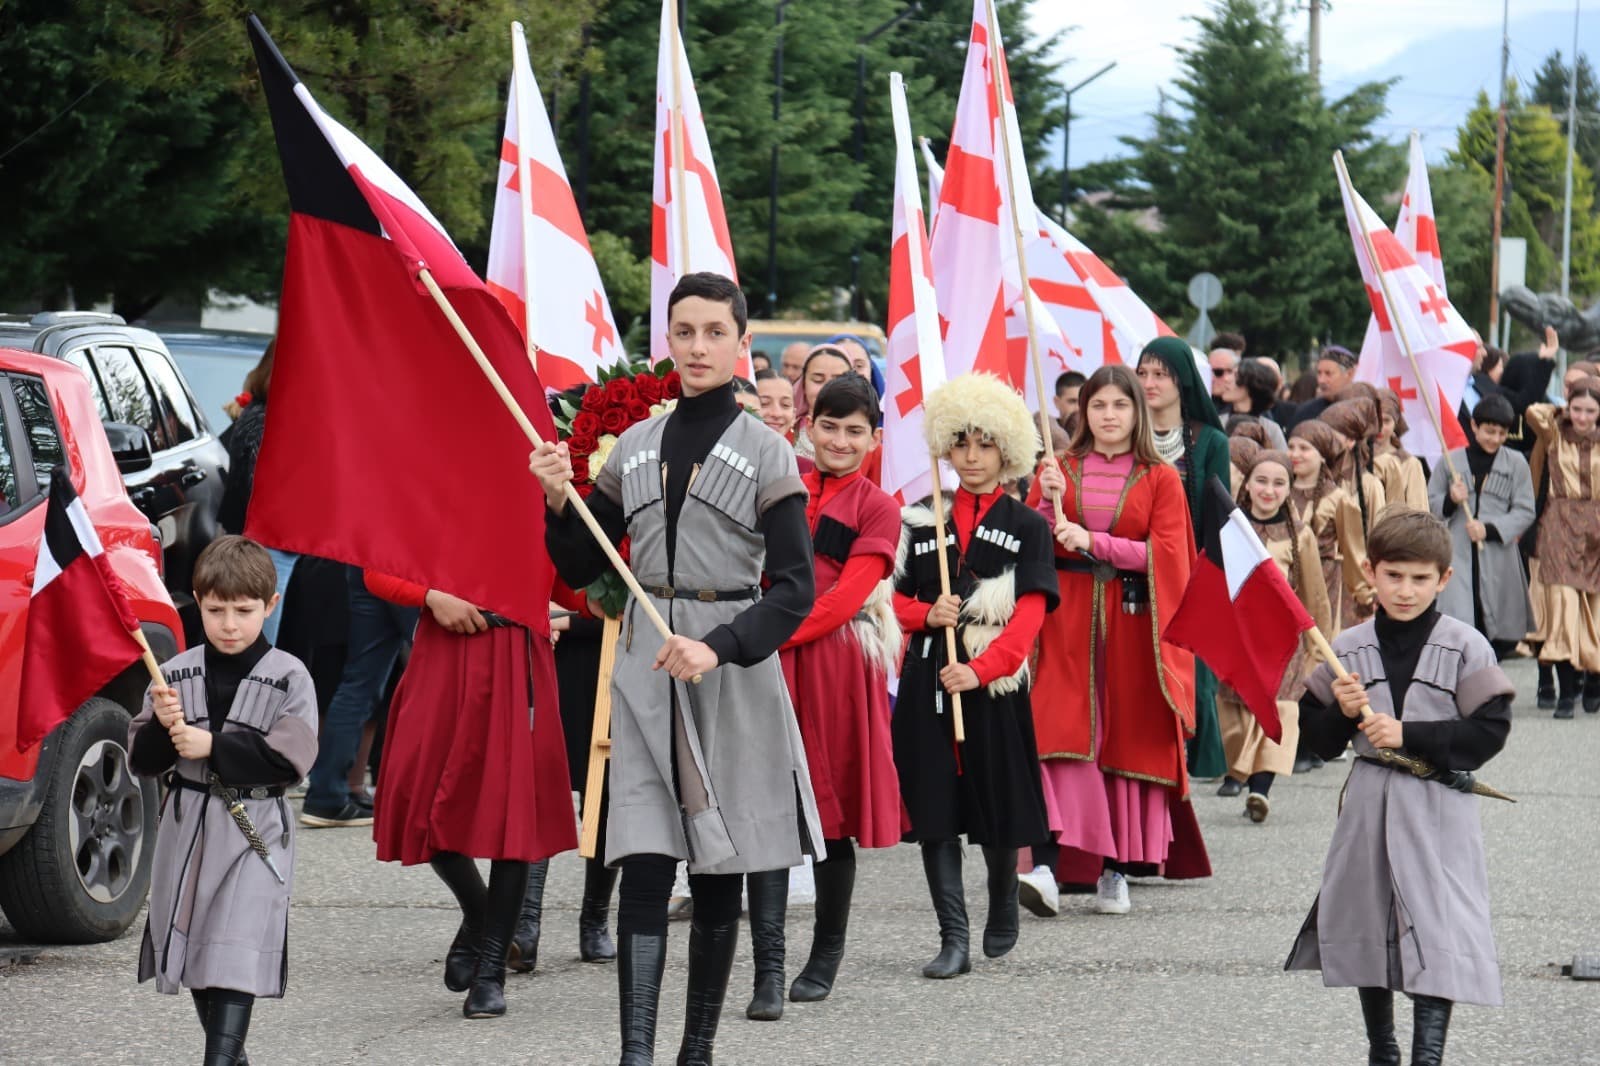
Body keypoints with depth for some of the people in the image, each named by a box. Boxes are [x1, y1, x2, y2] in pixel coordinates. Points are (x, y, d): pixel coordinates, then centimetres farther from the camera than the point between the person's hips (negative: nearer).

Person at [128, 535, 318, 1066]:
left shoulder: (288, 678, -6)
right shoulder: (176, 674, 4)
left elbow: (288, 760, -15)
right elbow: (141, 760, 3)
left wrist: (212, 747, -19)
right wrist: (163, 727, -18)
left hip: (255, 832, -4)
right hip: (187, 828, 5)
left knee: (236, 959, -13)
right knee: (195, 953, 12)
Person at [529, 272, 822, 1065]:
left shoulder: (766, 456, -2)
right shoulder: (634, 447, 9)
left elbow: (793, 590, -8)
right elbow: (581, 568, 13)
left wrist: (719, 649, -21)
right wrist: (559, 502, -5)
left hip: (733, 673, -2)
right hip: (644, 669, 2)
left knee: (718, 872, 6)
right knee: (643, 865, -9)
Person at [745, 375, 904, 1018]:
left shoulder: (877, 509, 4)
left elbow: (848, 596, -8)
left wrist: (777, 634, -17)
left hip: (836, 663, -2)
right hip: (770, 661, 2)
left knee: (834, 815, 6)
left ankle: (826, 960, 20)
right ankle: (768, 971, -12)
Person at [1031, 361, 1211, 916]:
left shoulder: (1161, 479, 6)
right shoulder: (1059, 471, 11)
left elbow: (1164, 554, -6)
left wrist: (1092, 541, -14)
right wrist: (1050, 501, -11)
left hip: (1132, 622, 0)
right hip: (1067, 621, 0)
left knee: (1128, 741, 0)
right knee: (1058, 737, -12)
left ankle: (1114, 871, 8)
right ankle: (1045, 865, -21)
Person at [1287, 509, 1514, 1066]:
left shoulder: (1465, 647, -5)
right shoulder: (1348, 649, 4)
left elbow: (1490, 729, -11)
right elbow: (1318, 736, 9)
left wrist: (1409, 735, -17)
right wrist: (1342, 713, -13)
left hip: (1439, 810, -4)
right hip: (1370, 801, 4)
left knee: (1438, 930, -10)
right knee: (1368, 926, 12)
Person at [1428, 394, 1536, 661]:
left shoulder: (1515, 463, 5)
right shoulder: (1451, 461, 6)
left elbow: (1525, 512, 3)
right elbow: (1429, 506, 11)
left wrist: (1490, 529, -10)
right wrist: (1450, 501, -10)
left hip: (1499, 555, 1)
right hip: (1458, 556, -1)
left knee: (1502, 641, 5)